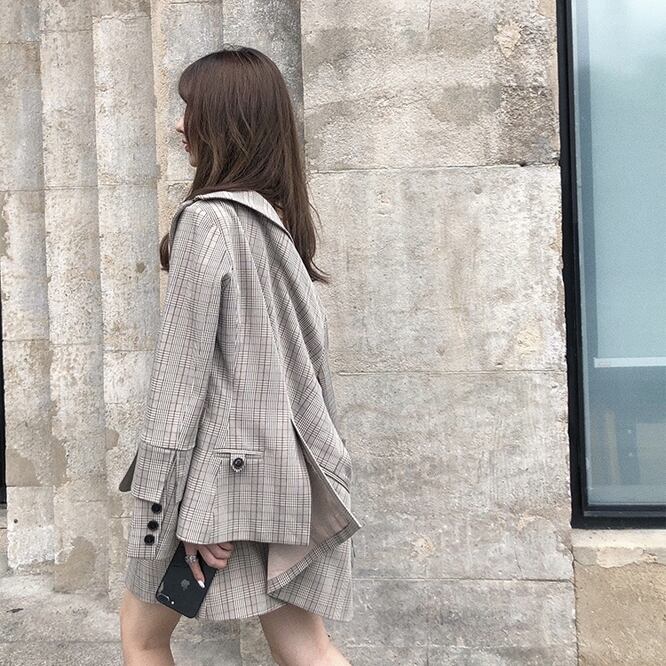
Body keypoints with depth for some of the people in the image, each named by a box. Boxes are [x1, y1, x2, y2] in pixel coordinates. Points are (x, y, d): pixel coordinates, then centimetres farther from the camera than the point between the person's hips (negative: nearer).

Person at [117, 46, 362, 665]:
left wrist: (171, 499, -11)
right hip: (286, 469, 7)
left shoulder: (207, 220, -14)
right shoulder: (282, 219, 10)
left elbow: (182, 370, -15)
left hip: (224, 468, -7)